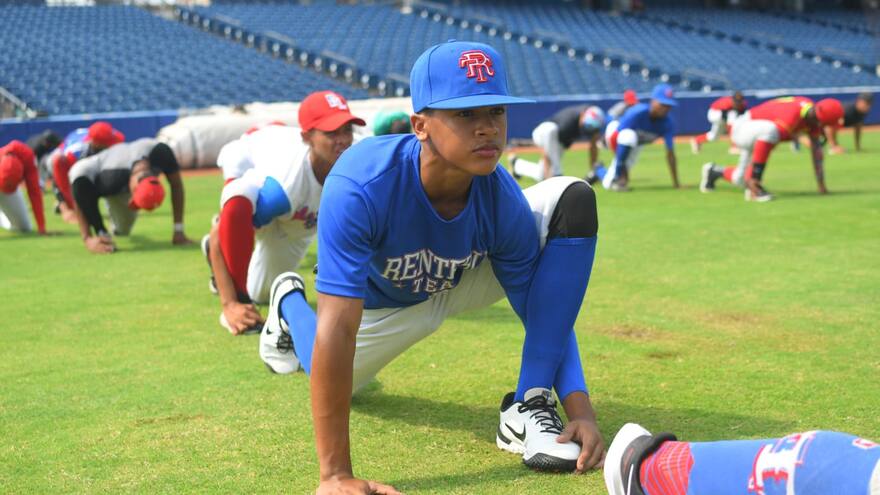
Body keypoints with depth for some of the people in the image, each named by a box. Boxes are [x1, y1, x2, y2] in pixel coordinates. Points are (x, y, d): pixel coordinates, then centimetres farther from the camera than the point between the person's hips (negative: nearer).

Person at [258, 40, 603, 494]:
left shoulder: (504, 201, -32)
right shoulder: (360, 188, -44)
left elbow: (547, 313, -19)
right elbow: (338, 329, -46)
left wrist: (580, 408, -35)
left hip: (464, 282, 2)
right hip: (378, 301, -1)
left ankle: (527, 406, -19)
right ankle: (290, 304, 44)